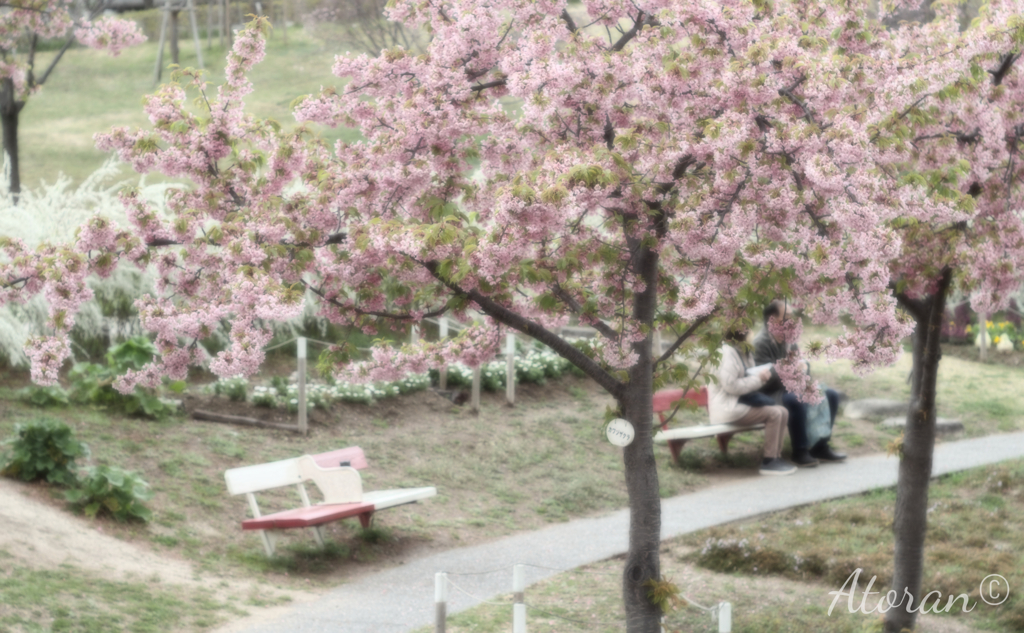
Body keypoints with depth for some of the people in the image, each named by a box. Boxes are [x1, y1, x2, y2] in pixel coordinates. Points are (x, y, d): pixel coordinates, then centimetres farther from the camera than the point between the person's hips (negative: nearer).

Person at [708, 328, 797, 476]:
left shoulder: (743, 352, 16)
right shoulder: (727, 353, -15)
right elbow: (730, 385, -22)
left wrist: (762, 376, 4)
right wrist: (758, 379, -15)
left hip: (739, 403, 10)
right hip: (726, 409, -10)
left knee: (783, 412, -1)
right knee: (774, 414, -20)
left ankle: (776, 456, 2)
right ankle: (768, 462, -15)